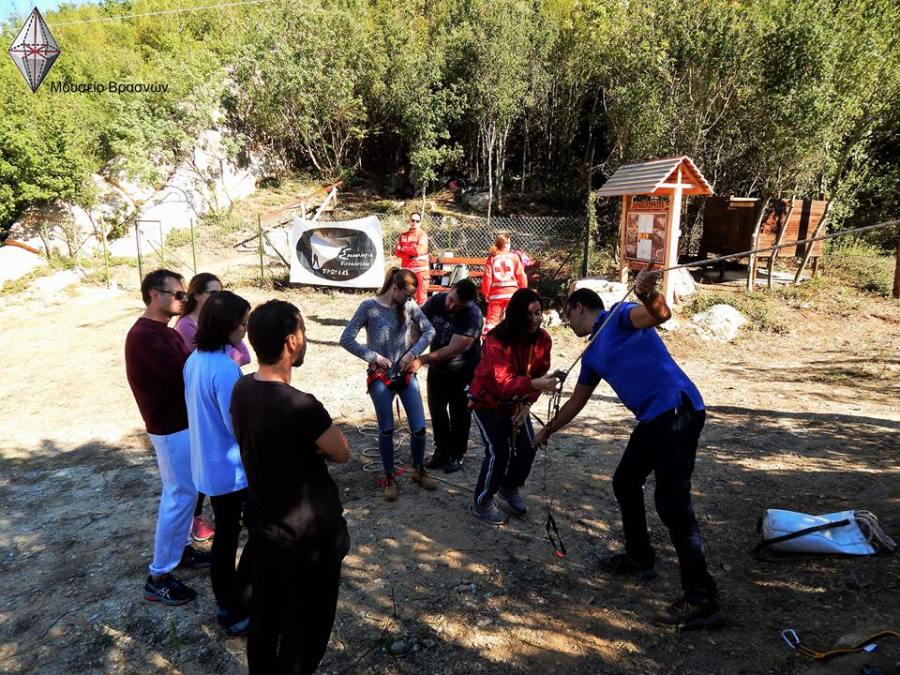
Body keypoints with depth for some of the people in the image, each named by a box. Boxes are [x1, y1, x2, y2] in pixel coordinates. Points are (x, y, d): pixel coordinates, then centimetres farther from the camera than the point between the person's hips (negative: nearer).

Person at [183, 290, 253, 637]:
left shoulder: (194, 360, 2)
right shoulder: (225, 369, -27)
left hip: (208, 466, 9)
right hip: (233, 469, -8)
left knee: (226, 533, 21)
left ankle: (225, 605, 35)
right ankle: (239, 614, 16)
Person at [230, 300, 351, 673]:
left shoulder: (242, 389, -7)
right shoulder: (300, 406, -31)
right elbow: (341, 453, -15)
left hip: (263, 526, 7)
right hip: (309, 536, -7)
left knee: (265, 614, 25)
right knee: (305, 628, 14)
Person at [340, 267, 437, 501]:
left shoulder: (410, 306, -2)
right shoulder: (369, 306, -11)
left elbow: (429, 330, 2)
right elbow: (346, 339, -11)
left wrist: (413, 352, -11)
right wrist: (373, 356, -14)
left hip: (406, 374, 3)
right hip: (380, 377, -3)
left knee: (419, 428, 3)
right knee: (386, 430, 5)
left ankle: (418, 471, 27)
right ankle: (389, 478, 24)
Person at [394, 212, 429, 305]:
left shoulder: (422, 235, -5)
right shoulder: (403, 235, 11)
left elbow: (417, 251, -17)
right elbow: (397, 251, 5)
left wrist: (403, 248, -4)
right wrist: (408, 256, -13)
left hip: (420, 270, -6)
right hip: (406, 270, 6)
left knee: (421, 297, -8)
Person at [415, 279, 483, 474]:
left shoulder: (473, 316, -31)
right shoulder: (436, 300, -15)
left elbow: (453, 350, -34)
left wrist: (422, 359, -39)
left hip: (462, 372, -5)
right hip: (437, 368, 5)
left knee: (459, 413, 8)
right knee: (436, 410, 14)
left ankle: (457, 454, 25)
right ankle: (441, 450, 30)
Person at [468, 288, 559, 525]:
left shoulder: (543, 339, -14)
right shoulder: (496, 340, -32)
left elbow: (539, 374, -4)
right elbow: (504, 382, -41)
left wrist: (526, 404, -17)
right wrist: (536, 384, -57)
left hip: (516, 402, 6)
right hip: (487, 400, -5)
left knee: (527, 447, 1)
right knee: (499, 451, -13)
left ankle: (510, 488, 30)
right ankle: (483, 501, 10)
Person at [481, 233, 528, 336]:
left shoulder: (491, 258, 0)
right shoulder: (514, 257, -1)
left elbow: (487, 278, -2)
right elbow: (521, 276, -1)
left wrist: (485, 294, 7)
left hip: (496, 293, 1)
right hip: (512, 292, -1)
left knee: (492, 318, 7)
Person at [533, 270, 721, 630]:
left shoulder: (620, 316, -3)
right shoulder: (592, 354, 21)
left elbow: (661, 315, -25)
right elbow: (576, 401, 30)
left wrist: (648, 295, -47)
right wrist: (547, 431, 36)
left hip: (677, 411, -10)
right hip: (653, 419, 10)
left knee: (671, 501, -12)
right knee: (625, 483, 20)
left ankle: (702, 599, -4)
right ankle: (640, 558, 36)